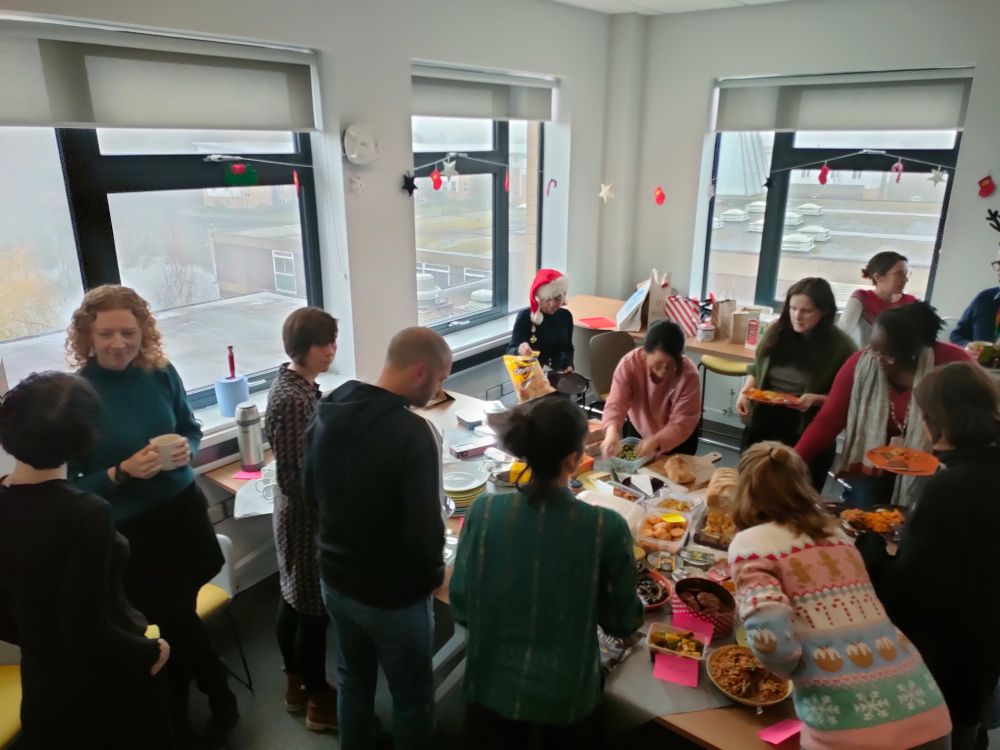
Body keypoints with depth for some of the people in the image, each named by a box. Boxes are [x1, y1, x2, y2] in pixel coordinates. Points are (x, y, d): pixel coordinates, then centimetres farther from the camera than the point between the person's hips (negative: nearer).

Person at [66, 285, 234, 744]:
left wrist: (186, 450, -13)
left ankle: (177, 717, 43)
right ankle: (217, 693, 38)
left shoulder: (161, 373, -5)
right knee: (178, 621, 10)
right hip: (128, 532, -3)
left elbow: (192, 431, 8)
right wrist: (122, 473, -26)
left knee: (176, 619, 18)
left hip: (183, 513, 4)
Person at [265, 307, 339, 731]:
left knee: (294, 599, 22)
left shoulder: (294, 382, 2)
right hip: (306, 516, -9)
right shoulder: (292, 399, -28)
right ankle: (318, 700, 26)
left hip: (295, 512, 10)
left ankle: (295, 684, 41)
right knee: (315, 608, 7)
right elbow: (294, 479, -26)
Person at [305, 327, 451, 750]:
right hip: (393, 595, -7)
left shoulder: (328, 412, -6)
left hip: (335, 580, 7)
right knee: (411, 698, 17)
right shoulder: (413, 433, -29)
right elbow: (425, 531, -27)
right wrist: (433, 575, -7)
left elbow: (312, 493, 7)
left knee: (353, 678, 29)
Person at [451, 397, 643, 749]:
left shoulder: (483, 512, -18)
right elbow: (622, 622, -9)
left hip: (491, 687, 1)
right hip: (567, 695, -1)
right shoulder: (606, 528, -23)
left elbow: (461, 608, -6)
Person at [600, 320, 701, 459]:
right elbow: (616, 403, -33)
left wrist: (655, 441, -49)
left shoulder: (689, 375, -31)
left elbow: (682, 424, -31)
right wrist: (612, 433, -54)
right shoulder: (629, 363, -28)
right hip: (639, 430, 2)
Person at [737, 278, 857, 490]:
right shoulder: (776, 331, 0)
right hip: (762, 425, 4)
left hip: (808, 435, -3)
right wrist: (745, 393, -4)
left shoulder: (840, 346, -12)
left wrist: (816, 399, -24)